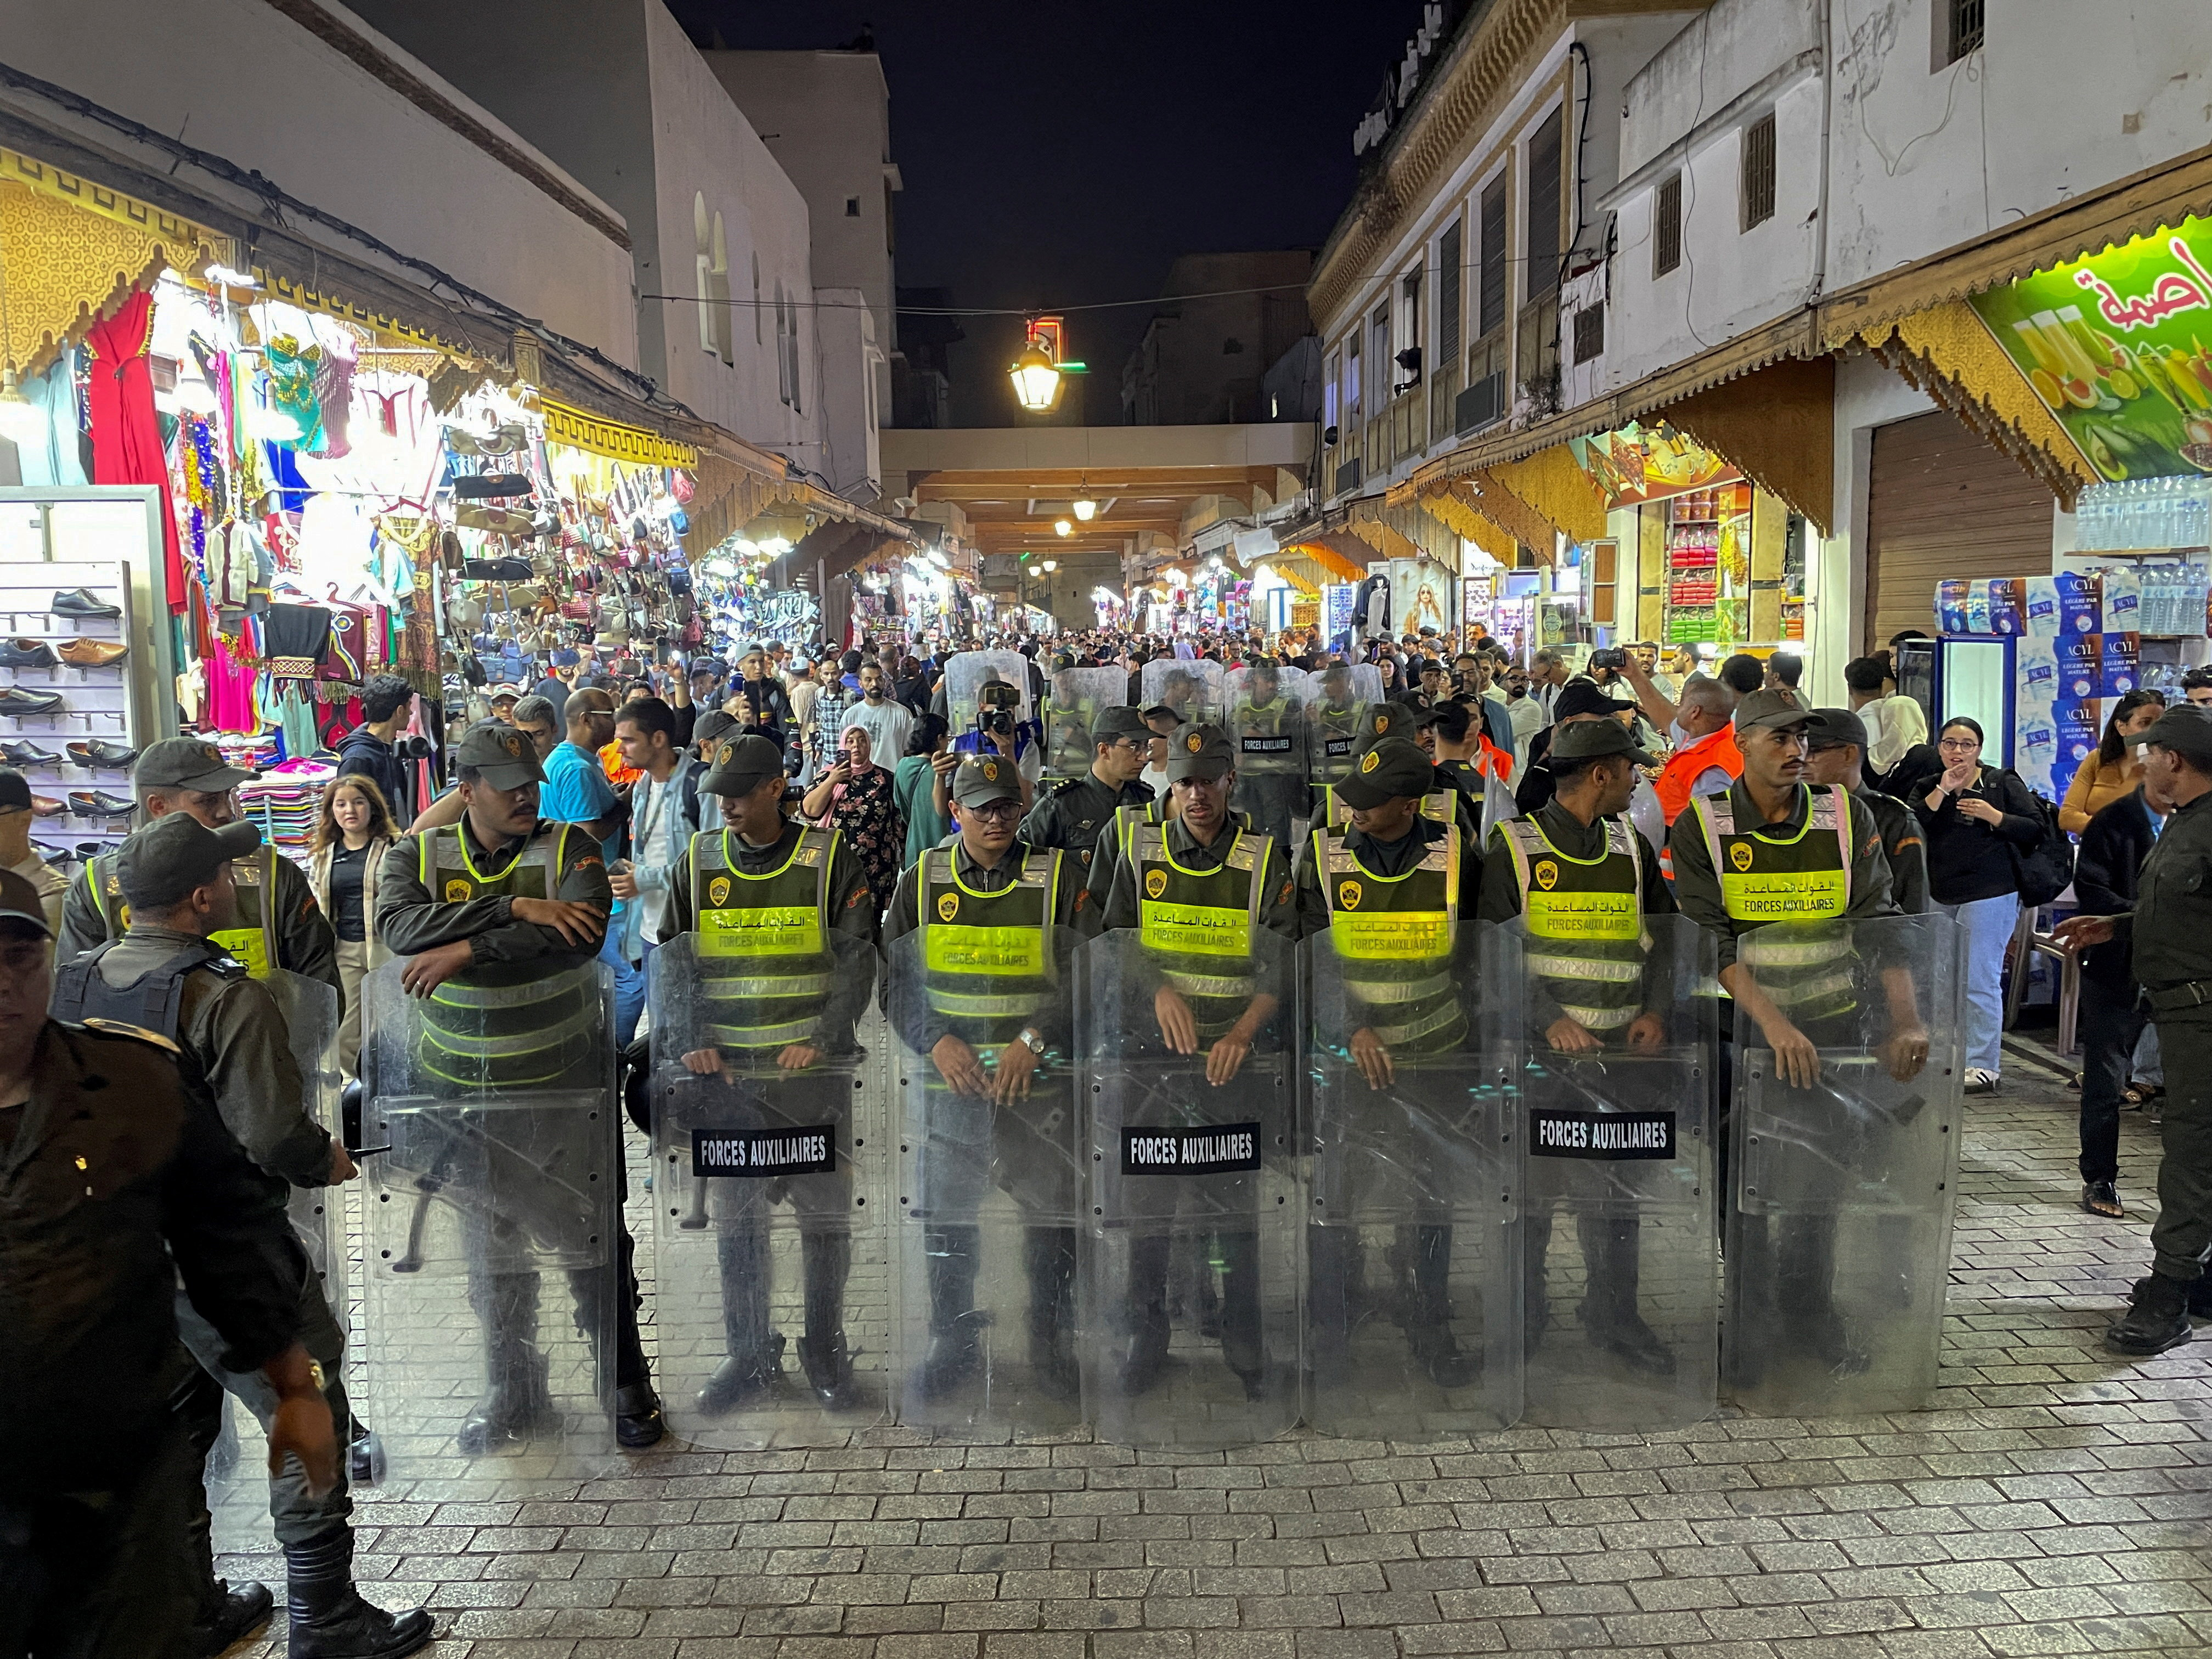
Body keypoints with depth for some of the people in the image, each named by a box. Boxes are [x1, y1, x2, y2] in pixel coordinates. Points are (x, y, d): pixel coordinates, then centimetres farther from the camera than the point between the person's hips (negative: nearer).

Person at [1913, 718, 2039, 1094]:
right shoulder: (1927, 788, 10)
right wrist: (1943, 790, -11)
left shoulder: (2003, 784, 1)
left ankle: (1984, 1066, -4)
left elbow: (2035, 829, -3)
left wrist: (1994, 816, -16)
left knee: (1980, 982, -8)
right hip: (1939, 896, 5)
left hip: (1989, 894, -5)